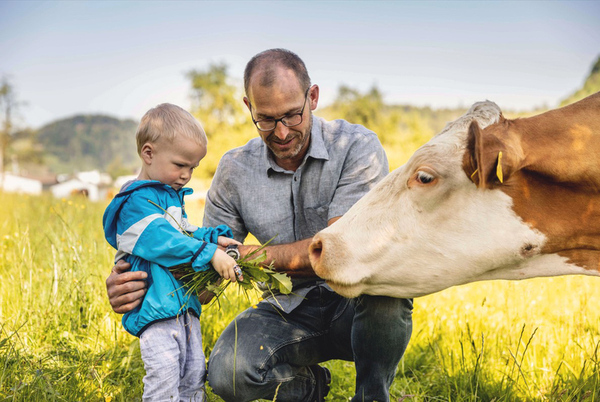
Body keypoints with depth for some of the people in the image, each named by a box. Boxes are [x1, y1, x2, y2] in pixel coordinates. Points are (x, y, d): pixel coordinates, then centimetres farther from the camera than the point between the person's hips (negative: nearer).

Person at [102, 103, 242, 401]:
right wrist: (209, 254, -31)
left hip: (184, 302, 10)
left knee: (194, 372, 15)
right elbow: (162, 241, -26)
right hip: (156, 307, -10)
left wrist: (214, 237, 5)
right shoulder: (137, 202, -14)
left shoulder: (171, 196, 18)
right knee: (164, 377, -14)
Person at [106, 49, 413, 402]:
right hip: (289, 311, 2)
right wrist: (141, 287, -20)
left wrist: (250, 254, -27)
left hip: (359, 306, -2)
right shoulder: (235, 171, -2)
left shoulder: (358, 146, -13)